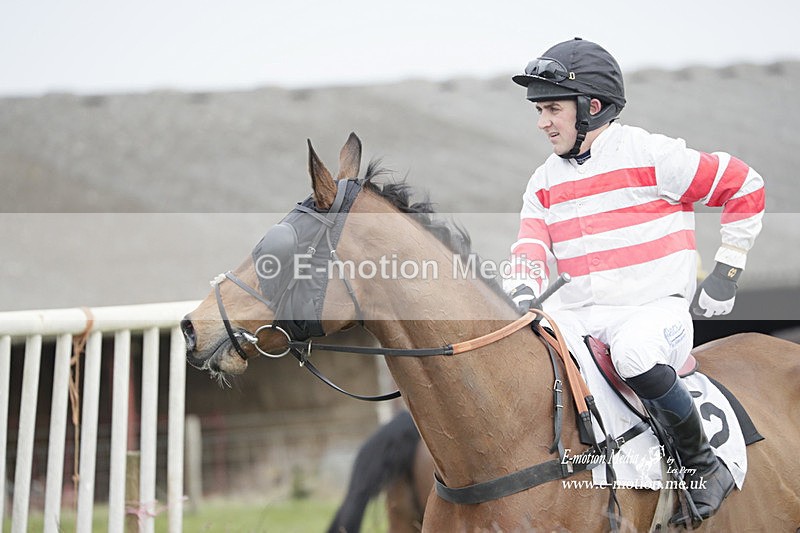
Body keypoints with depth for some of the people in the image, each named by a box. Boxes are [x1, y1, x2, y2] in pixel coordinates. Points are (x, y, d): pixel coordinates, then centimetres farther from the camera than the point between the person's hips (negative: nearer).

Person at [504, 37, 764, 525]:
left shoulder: (651, 156, -6)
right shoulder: (544, 183, 12)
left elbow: (745, 186, -1)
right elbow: (532, 249, 1)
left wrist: (725, 274, -2)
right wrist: (522, 293, -22)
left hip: (658, 311, -6)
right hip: (583, 319, 6)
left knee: (634, 352, -39)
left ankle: (705, 466, -18)